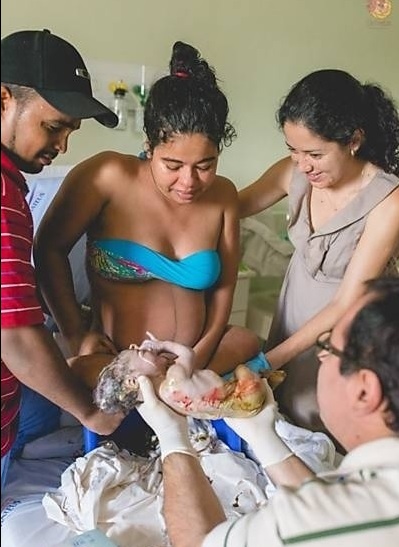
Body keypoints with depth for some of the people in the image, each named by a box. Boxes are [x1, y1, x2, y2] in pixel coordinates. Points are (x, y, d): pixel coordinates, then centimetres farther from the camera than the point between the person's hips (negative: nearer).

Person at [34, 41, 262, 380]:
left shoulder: (223, 196, 0)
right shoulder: (108, 176, -13)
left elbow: (224, 286, 6)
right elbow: (50, 250, -5)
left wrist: (200, 356, -6)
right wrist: (76, 336, -8)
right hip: (114, 363, -4)